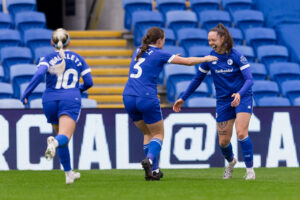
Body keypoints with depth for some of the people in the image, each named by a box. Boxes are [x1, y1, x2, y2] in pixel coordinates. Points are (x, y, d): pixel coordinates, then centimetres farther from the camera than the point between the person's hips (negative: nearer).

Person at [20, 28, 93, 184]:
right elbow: (89, 82, 12)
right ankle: (54, 142, -56)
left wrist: (26, 94, -12)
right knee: (64, 137, -19)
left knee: (61, 136, 19)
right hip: (71, 100, -2)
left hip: (50, 101, 2)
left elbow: (39, 74, -14)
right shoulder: (78, 59, 12)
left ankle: (69, 173, 26)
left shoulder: (48, 59, 6)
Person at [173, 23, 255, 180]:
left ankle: (250, 170, -11)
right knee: (223, 141, 3)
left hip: (242, 98, -4)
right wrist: (183, 98, 10)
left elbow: (249, 79, -19)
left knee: (241, 133, -22)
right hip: (223, 101, 4)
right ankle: (231, 162, 36)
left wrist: (239, 94, -38)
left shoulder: (237, 56, -14)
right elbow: (197, 79, 10)